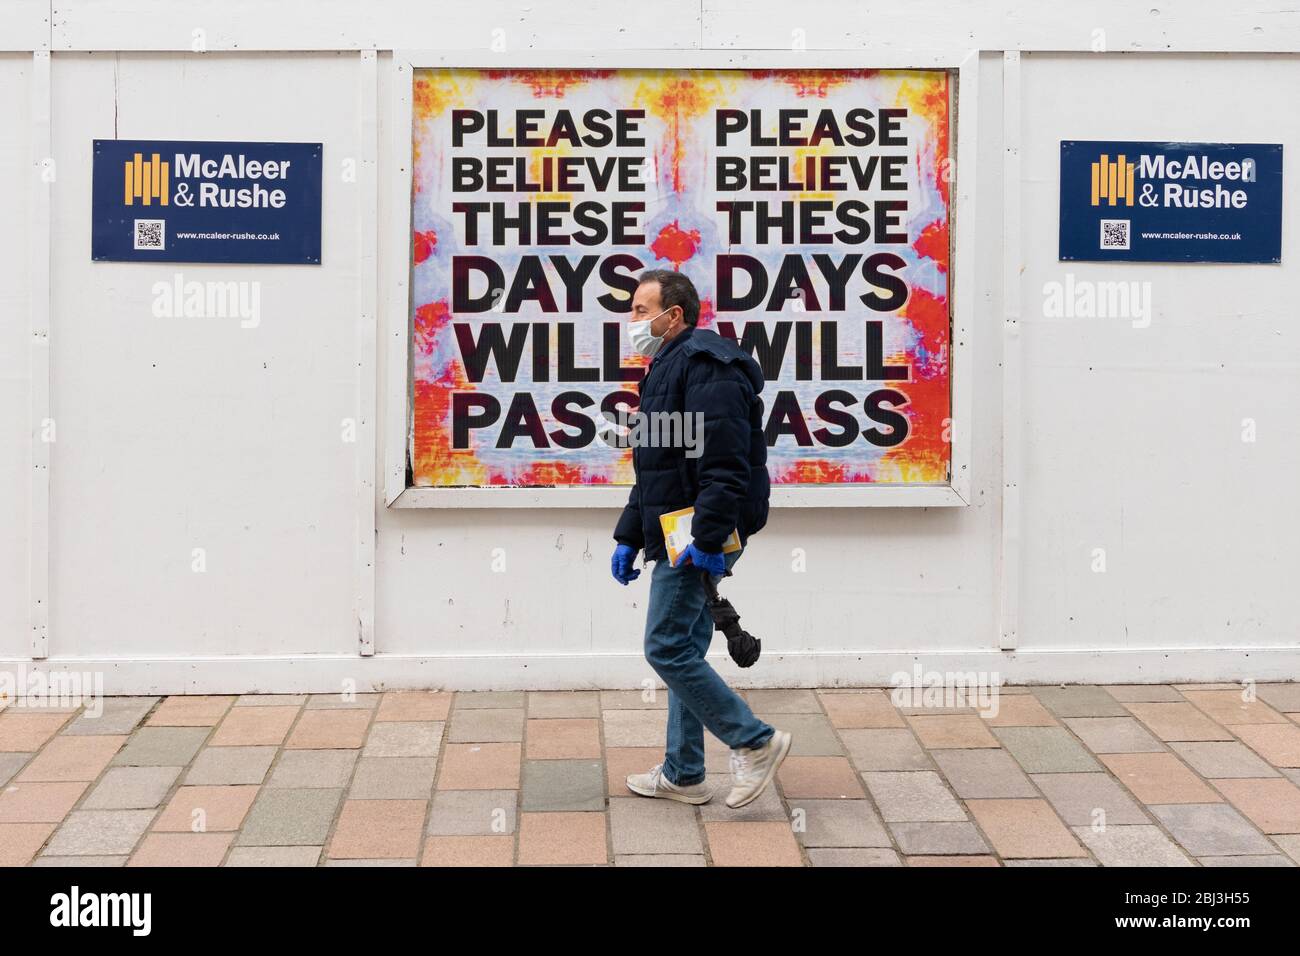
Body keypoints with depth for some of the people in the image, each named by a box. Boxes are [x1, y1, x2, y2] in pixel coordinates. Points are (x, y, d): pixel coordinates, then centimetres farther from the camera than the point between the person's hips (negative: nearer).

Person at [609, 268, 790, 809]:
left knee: (667, 648, -8)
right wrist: (628, 538, 23)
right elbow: (654, 471, 25)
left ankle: (755, 742, 0)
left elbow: (725, 466, -25)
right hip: (679, 540, 11)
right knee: (684, 650, 13)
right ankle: (682, 774, 21)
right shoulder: (668, 368, 19)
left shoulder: (704, 366, -16)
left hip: (697, 541, -11)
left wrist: (708, 540, -28)